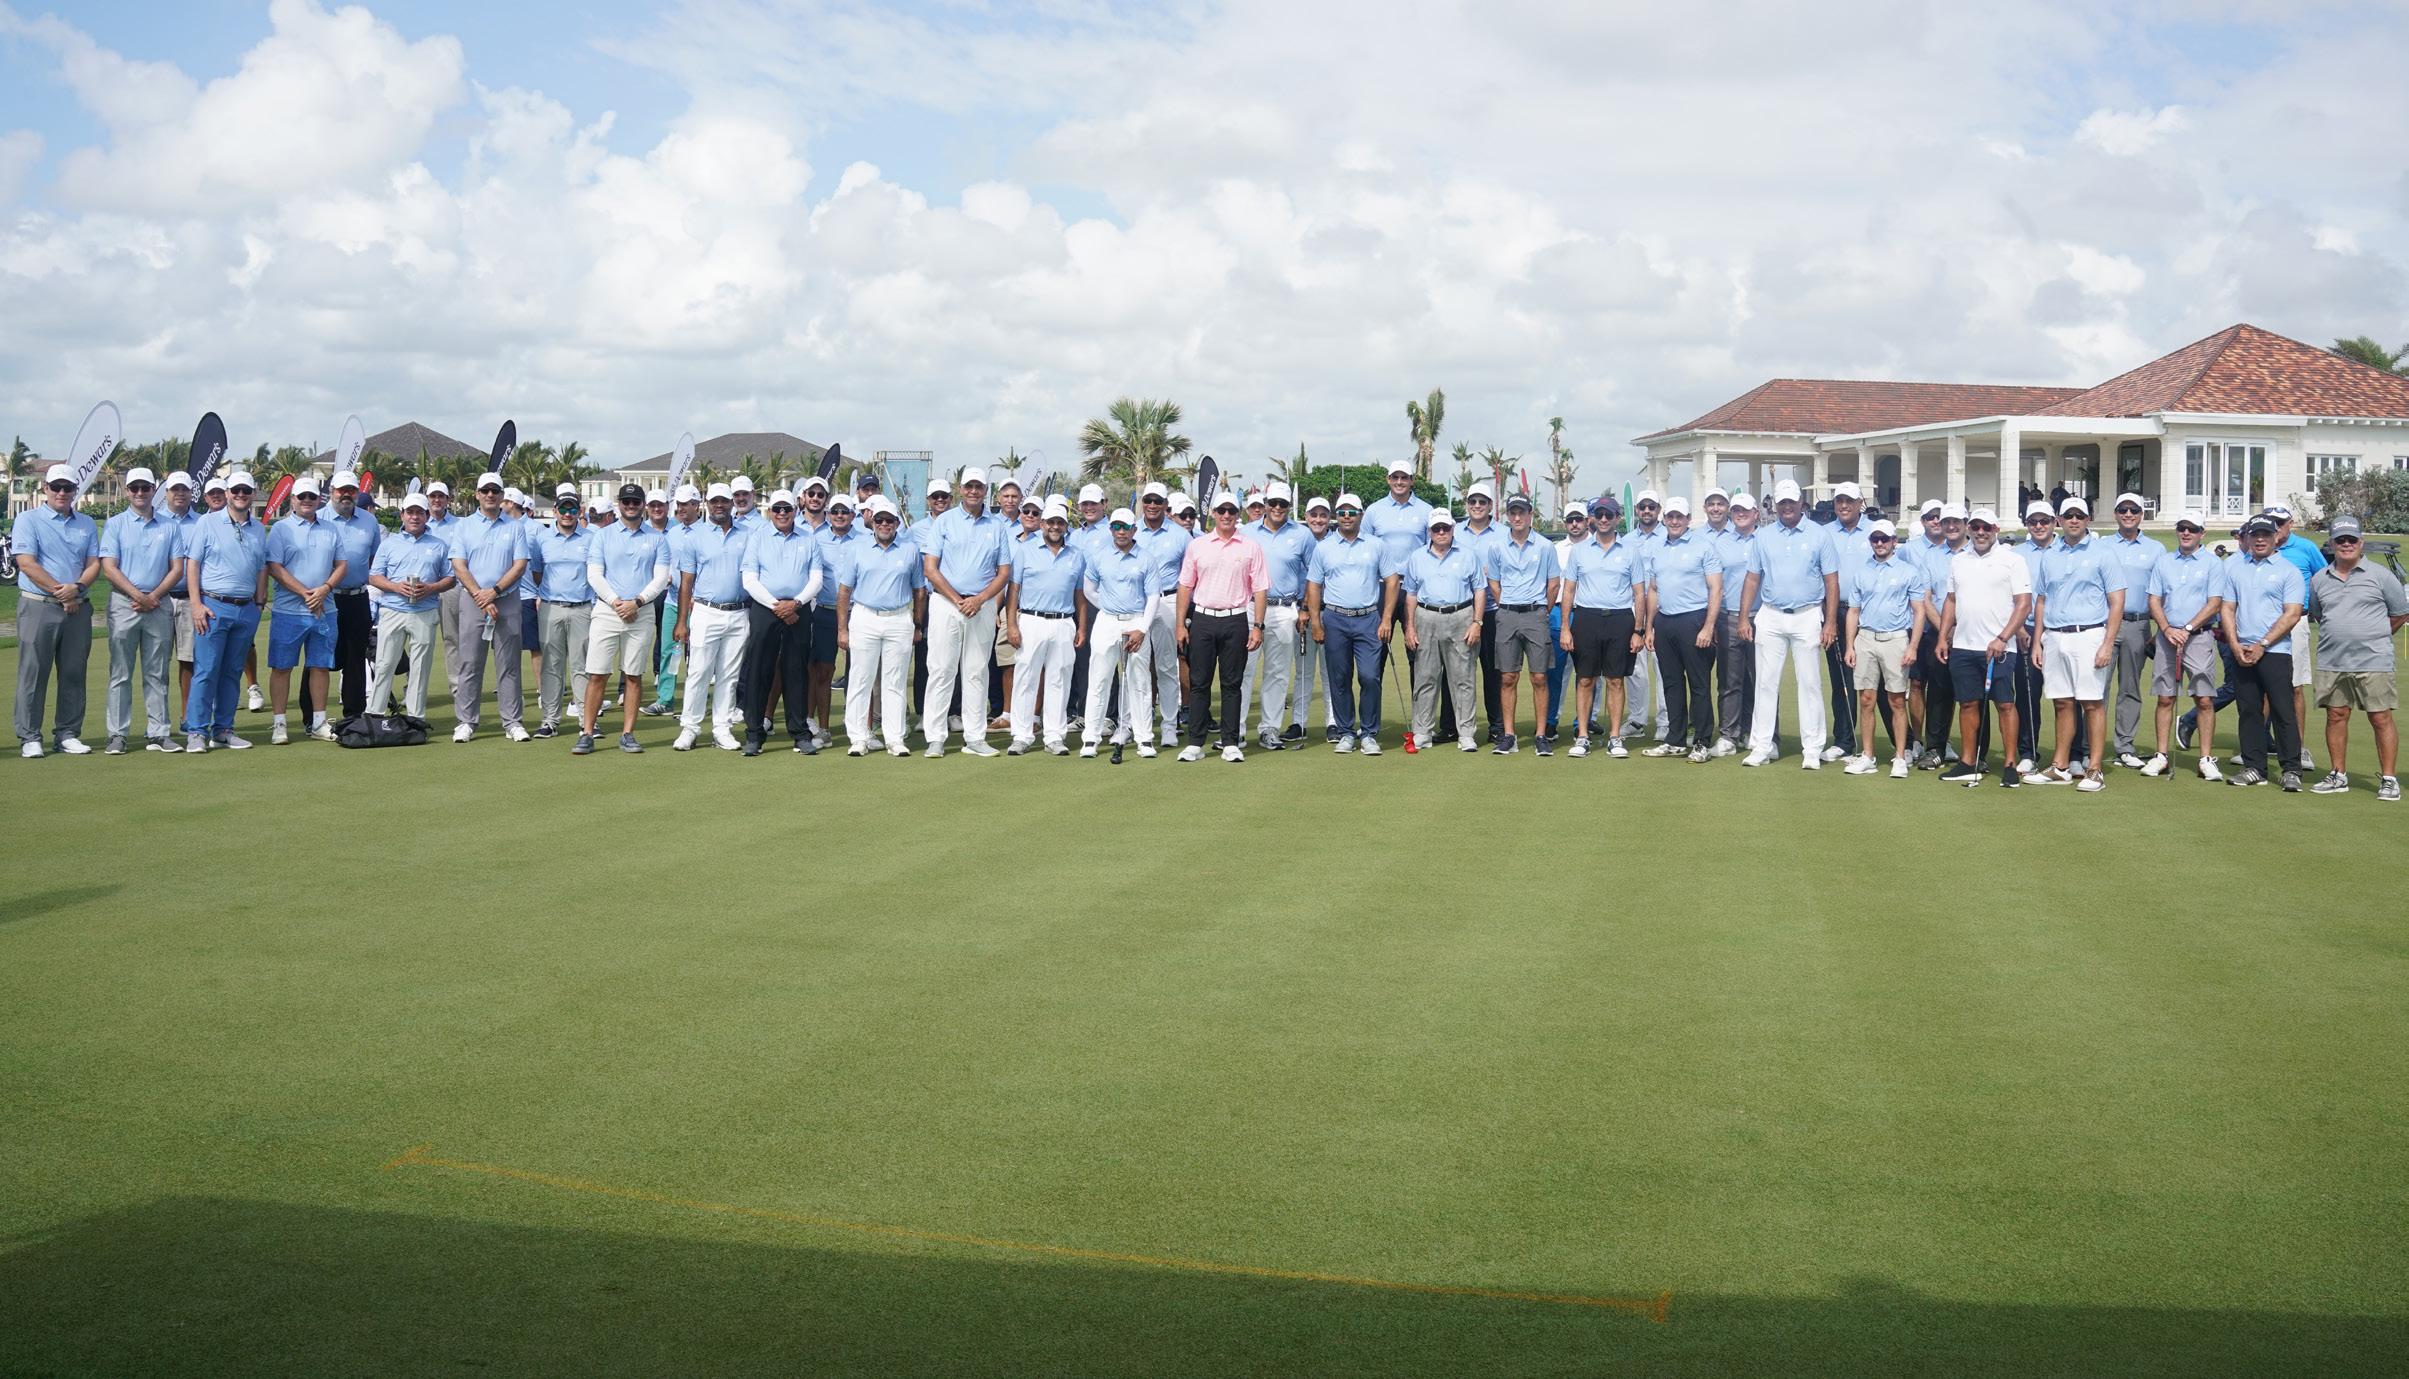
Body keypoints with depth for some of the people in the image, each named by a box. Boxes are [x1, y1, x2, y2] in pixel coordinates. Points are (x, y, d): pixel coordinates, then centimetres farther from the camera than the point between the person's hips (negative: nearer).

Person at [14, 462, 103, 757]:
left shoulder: (87, 525, 15)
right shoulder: (28, 520, 1)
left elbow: (94, 563, 8)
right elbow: (26, 563, -8)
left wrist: (77, 587, -11)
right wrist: (60, 592, -12)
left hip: (78, 608, 4)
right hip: (38, 607, -4)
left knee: (74, 674, 6)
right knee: (33, 673, -3)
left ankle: (68, 734, 13)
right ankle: (29, 737, 1)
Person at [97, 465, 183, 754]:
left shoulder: (169, 526, 11)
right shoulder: (115, 525, 4)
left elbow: (177, 569, 7)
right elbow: (109, 568, -4)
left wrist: (154, 595, -7)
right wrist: (139, 595, -13)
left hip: (159, 604, 2)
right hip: (124, 604, -2)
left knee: (157, 674, 5)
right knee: (120, 674, 0)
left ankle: (160, 733, 7)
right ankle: (117, 735, 2)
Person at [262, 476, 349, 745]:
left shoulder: (331, 530, 13)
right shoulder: (280, 529, 0)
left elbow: (340, 566, 12)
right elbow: (274, 568, -8)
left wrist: (325, 588, -8)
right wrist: (306, 594, -15)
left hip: (324, 611, 4)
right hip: (288, 611, -4)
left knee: (320, 666, 8)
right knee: (281, 667, -1)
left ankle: (318, 722, 16)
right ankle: (278, 724, 4)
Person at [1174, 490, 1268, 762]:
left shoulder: (1250, 548, 5)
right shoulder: (1197, 546, 7)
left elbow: (1260, 589, 4)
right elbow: (1185, 586, 9)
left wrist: (1258, 626, -3)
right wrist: (1181, 624, 3)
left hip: (1236, 620, -1)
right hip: (1202, 620, 1)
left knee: (1232, 684, 3)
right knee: (1199, 683, 1)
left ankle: (1231, 743, 8)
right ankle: (1195, 743, 5)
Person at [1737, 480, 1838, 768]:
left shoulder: (1818, 535, 1)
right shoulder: (1764, 536, 8)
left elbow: (1831, 581, 0)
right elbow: (1752, 579, 10)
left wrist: (1831, 622, -7)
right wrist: (1744, 618, 2)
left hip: (1807, 617, -2)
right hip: (1770, 617, 2)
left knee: (1809, 683, 1)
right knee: (1766, 682, 3)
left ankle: (1812, 750, 5)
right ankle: (1761, 747, 7)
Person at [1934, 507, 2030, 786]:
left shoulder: (2012, 560, -2)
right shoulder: (1958, 561, 14)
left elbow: (2024, 604, -7)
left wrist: (2002, 639, -15)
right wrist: (1942, 637, 10)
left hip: (1999, 647, -5)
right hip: (1962, 646, 5)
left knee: (2005, 704, -5)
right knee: (1968, 703, 7)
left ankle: (2010, 764, -1)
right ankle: (1968, 763, 13)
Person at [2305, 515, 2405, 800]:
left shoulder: (2381, 576, 0)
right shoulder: (2319, 579, 10)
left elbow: (2400, 614, 8)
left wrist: (2373, 636, 10)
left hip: (2373, 661, -4)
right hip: (2331, 662, 4)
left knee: (2381, 718, -3)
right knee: (2336, 716, 7)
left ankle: (2388, 779, 1)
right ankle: (2338, 776, 16)